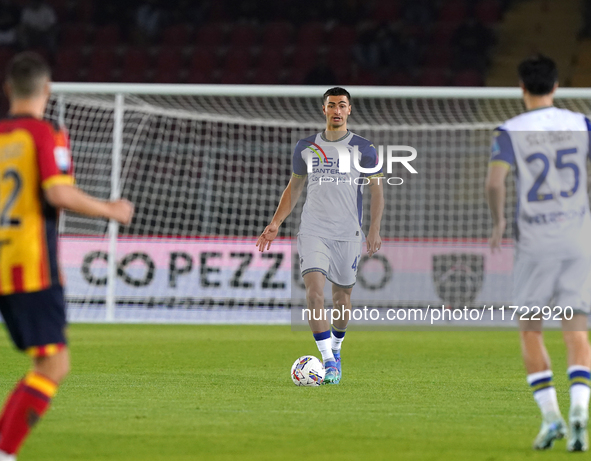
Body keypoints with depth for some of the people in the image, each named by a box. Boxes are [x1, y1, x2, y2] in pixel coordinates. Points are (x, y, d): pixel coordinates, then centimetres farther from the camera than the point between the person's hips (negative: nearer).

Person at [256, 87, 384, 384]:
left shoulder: (363, 149, 1)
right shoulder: (305, 148, 8)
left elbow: (377, 191, 2)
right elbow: (293, 188, 18)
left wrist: (374, 231, -8)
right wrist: (275, 224, 9)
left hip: (348, 234, -1)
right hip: (312, 232, 1)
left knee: (342, 297, 7)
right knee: (314, 291, -17)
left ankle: (335, 348, 34)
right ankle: (328, 361, -19)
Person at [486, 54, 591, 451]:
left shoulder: (510, 132, -5)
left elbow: (495, 183, -17)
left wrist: (498, 221, -1)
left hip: (535, 241, -2)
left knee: (530, 330, 11)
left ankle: (550, 417, 1)